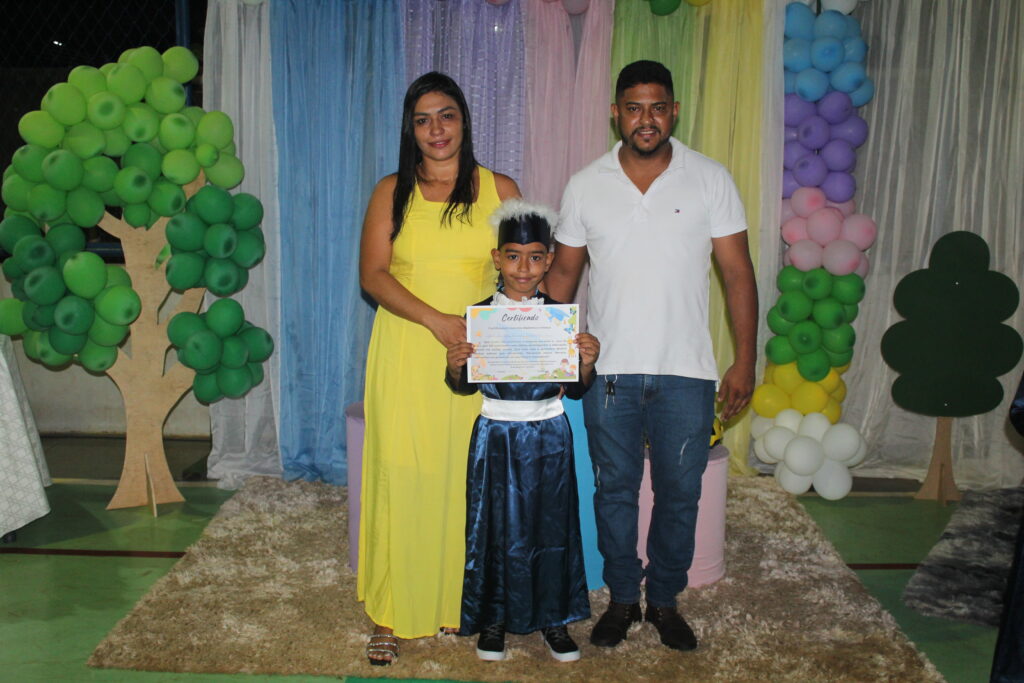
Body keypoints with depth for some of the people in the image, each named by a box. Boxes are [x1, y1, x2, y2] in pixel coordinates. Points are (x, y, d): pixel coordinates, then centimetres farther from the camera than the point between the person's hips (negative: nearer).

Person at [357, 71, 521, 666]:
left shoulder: (500, 190, 8)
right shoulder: (392, 193, 7)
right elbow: (373, 274, -2)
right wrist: (435, 320, -15)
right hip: (406, 356, 0)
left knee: (469, 476, 2)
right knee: (403, 476, -1)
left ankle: (464, 601, 19)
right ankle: (395, 614, 10)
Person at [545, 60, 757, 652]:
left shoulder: (711, 180, -1)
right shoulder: (585, 187, 2)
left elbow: (738, 274, 0)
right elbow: (563, 274, 9)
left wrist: (745, 361, -5)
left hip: (686, 372, 0)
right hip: (609, 371, 1)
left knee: (679, 493, 10)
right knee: (615, 490, 11)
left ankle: (666, 600, 29)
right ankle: (623, 598, 29)